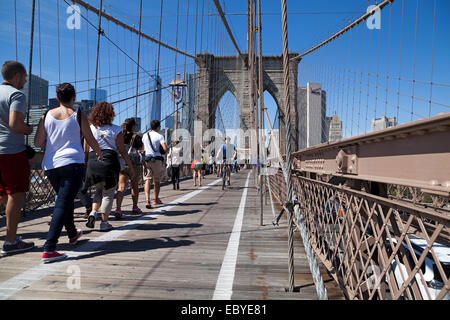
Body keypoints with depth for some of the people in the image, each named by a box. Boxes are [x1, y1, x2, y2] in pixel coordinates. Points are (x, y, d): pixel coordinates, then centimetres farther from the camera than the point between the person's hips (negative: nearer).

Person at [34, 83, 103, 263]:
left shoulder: (46, 116, 7)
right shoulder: (78, 116, -1)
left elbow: (38, 143, 4)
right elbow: (91, 141, 7)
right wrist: (99, 153, 26)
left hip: (50, 166, 5)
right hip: (73, 163, -5)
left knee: (65, 200, 22)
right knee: (63, 204, -8)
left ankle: (72, 234, 41)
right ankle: (48, 249, -15)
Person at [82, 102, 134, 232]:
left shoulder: (90, 129, 8)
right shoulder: (116, 130, -2)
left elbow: (85, 150, 10)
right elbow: (122, 151, -3)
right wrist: (130, 167, 1)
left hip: (93, 162, 4)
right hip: (110, 162, -4)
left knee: (99, 189, 24)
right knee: (108, 193, 7)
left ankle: (93, 212, 5)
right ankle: (104, 223, 11)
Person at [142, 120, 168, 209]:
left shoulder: (145, 135, 11)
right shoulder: (159, 136, -5)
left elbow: (142, 148, 20)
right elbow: (165, 149, -15)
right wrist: (166, 150, 7)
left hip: (146, 159, 3)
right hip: (157, 159, -3)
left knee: (147, 180, -4)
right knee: (157, 181, 12)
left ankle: (147, 200, -20)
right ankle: (156, 199, 27)